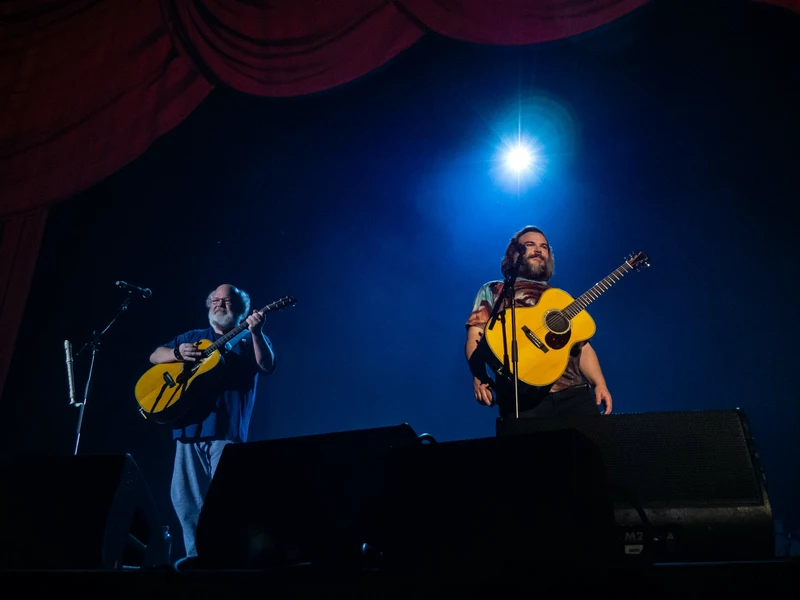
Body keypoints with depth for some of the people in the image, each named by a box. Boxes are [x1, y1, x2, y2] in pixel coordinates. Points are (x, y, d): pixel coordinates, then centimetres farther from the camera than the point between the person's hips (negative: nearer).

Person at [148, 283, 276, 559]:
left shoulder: (249, 340, 9)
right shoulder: (193, 336, 21)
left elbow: (267, 366, -8)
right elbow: (155, 356, 17)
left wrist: (256, 332, -24)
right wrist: (178, 353, -5)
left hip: (226, 430, -5)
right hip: (189, 427, 5)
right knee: (186, 500, 5)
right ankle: (196, 558, 17)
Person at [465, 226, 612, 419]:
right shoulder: (493, 291, 14)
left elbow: (583, 348, 22)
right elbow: (476, 335, 0)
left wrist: (600, 384, 6)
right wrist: (479, 377, -17)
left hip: (573, 391, 4)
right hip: (523, 395, -3)